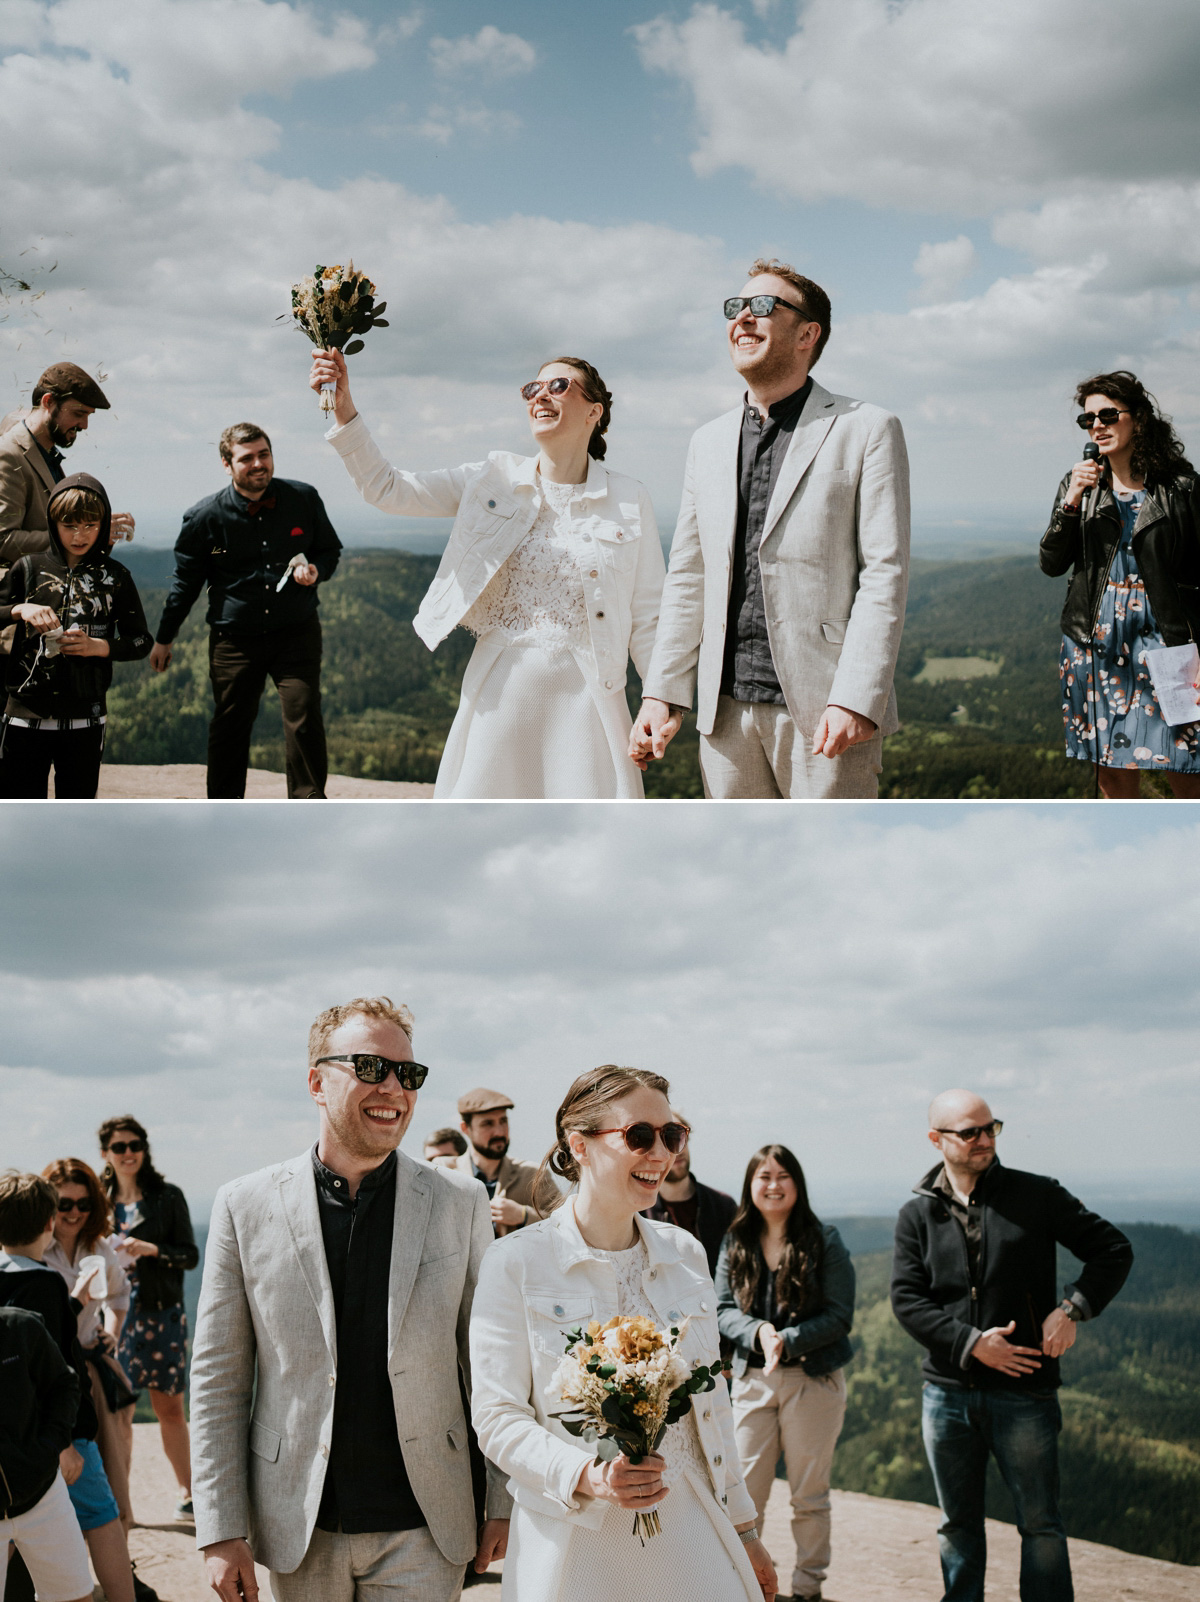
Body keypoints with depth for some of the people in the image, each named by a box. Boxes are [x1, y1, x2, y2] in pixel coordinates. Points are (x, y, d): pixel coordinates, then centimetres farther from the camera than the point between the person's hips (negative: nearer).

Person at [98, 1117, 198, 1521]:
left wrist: (152, 1249, -16)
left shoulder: (168, 1197, 3)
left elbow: (190, 1255, 0)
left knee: (170, 1407, 3)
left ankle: (186, 1492, 13)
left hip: (162, 1313, -1)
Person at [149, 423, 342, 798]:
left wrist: (316, 570, -10)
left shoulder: (303, 499, -2)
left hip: (296, 632, 0)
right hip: (234, 638, 0)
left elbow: (330, 549, 13)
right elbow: (186, 580, 7)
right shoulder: (205, 517, -5)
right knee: (229, 729, 8)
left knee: (304, 722, -9)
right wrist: (164, 638, 13)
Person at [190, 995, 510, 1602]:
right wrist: (221, 1531, -3)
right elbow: (218, 1377, 0)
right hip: (300, 1529, 0)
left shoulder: (460, 1204, 0)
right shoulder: (245, 1206, -1)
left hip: (421, 1530, 0)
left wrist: (502, 1504, 4)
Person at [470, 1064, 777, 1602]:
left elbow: (710, 1403, 13)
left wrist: (743, 1527, 15)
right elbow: (497, 1418, -8)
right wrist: (585, 1476, -22)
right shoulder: (516, 1262, -7)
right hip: (575, 1546, -4)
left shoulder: (685, 1254, 7)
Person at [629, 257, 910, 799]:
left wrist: (855, 699, -17)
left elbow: (885, 574, -7)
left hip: (822, 711, -5)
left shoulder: (866, 431, -1)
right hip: (727, 710, 5)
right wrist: (662, 694, 9)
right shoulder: (708, 442, 17)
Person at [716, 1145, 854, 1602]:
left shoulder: (824, 1242, -4)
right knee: (745, 1493, 0)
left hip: (813, 1379, -2)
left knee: (809, 1494, 6)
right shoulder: (735, 1244, 6)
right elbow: (723, 1311, 3)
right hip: (752, 1379, 2)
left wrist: (786, 1340, -19)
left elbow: (839, 1316, -8)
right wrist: (759, 1332, -17)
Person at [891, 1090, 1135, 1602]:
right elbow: (907, 1300, -4)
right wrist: (972, 1343, -16)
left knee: (1040, 1524, 2)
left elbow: (1113, 1250, 3)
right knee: (957, 1526, 12)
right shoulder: (916, 1215, 4)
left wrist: (1072, 1308, -11)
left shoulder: (1035, 1196, -1)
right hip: (947, 1392, 2)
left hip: (1024, 1391, -2)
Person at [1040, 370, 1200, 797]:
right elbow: (1051, 564, 4)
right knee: (1114, 783, 5)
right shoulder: (1078, 483, 9)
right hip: (1095, 645, 3)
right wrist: (1071, 505, -11)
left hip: (1163, 639, -3)